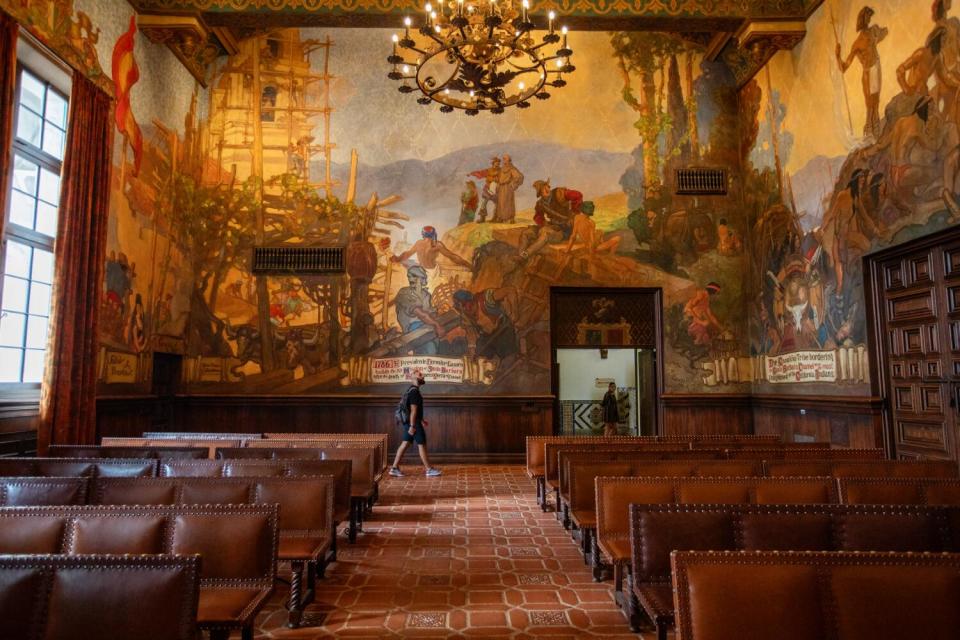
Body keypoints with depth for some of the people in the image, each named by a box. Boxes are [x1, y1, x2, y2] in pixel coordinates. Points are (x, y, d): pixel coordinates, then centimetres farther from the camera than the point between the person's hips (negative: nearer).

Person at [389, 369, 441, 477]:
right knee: (422, 445, -2)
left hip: (408, 422, 10)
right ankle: (429, 470, 6)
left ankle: (395, 468, 9)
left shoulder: (412, 390, 14)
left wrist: (421, 420, 27)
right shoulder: (415, 391, -18)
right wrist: (412, 426, -24)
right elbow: (413, 410, -22)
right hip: (413, 422, -10)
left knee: (405, 444, 9)